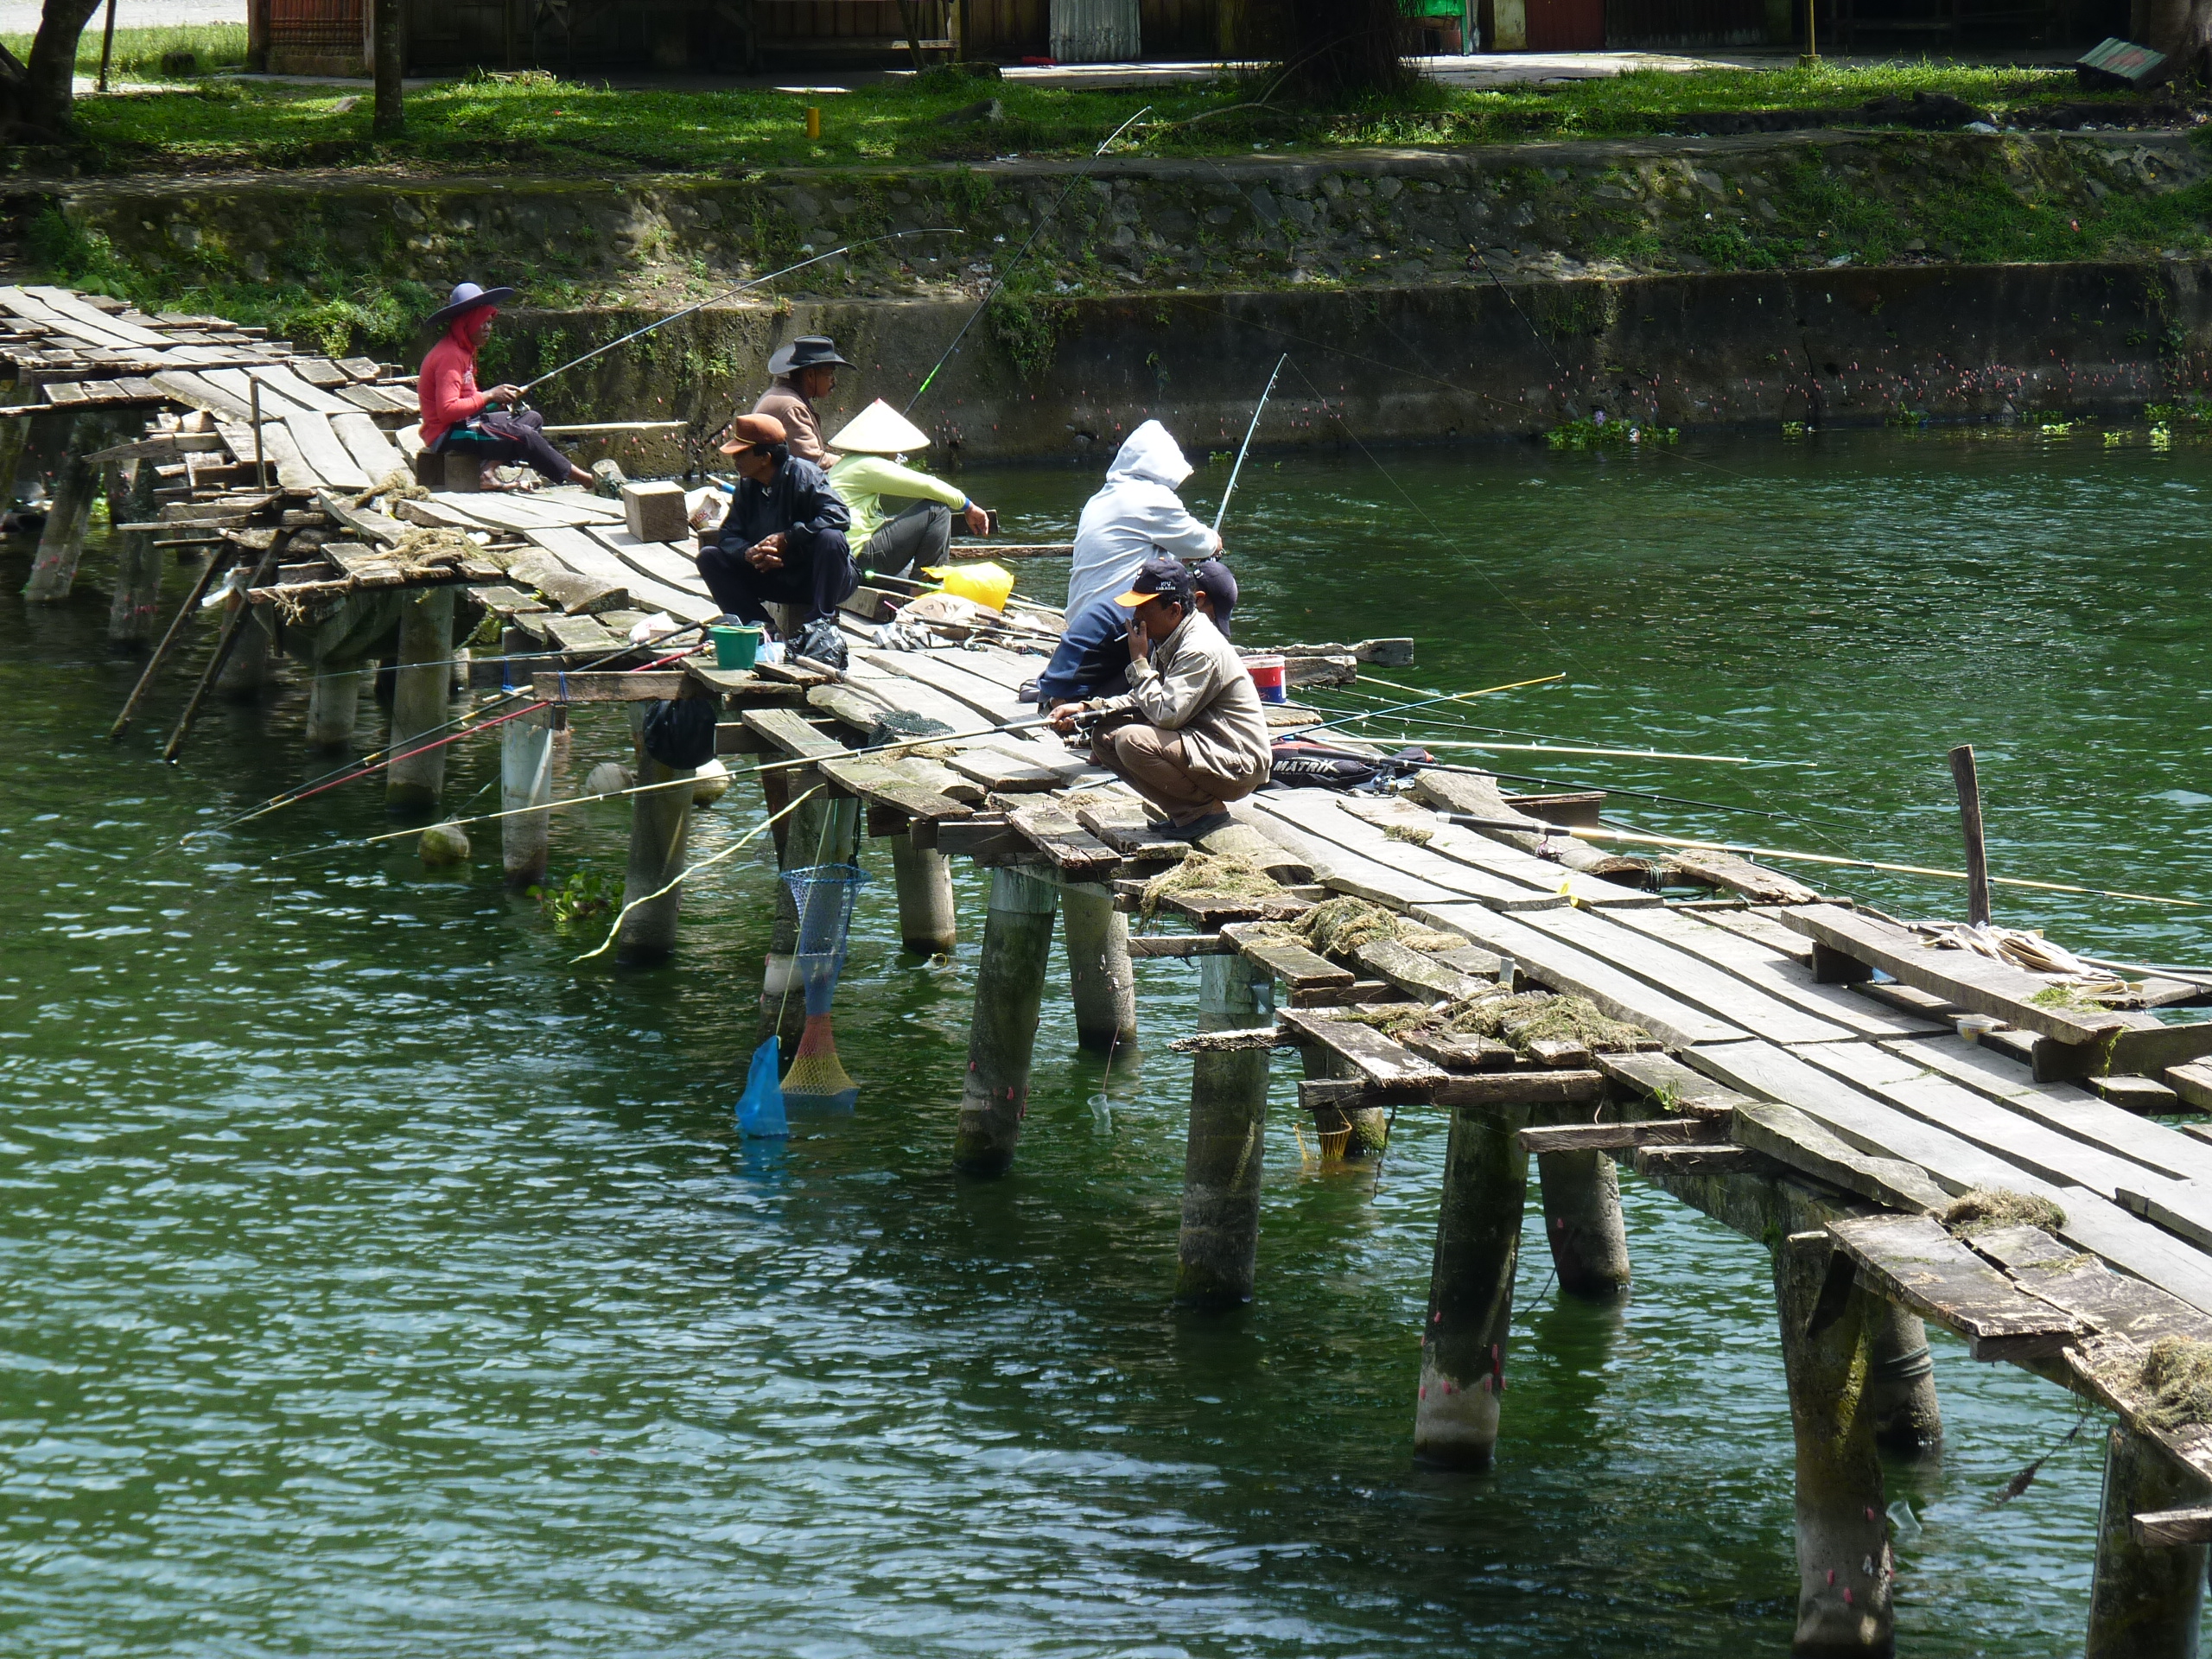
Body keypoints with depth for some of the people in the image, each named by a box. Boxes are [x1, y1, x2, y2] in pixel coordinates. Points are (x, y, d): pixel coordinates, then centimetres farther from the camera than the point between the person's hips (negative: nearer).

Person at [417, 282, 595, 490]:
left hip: (466, 422, 11)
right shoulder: (450, 356, -20)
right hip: (446, 435, -11)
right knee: (523, 435, -19)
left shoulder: (463, 350, 13)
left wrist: (500, 398, -1)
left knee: (533, 418, 11)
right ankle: (587, 480, -9)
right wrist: (489, 396, -22)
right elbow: (446, 410, -28)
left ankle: (488, 469, -13)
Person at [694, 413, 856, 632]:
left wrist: (787, 538, -30)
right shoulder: (747, 485, 1)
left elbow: (838, 515, -30)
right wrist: (748, 553, -25)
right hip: (776, 577, 6)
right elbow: (730, 534, 0)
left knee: (830, 538, -37)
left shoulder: (802, 474, -17)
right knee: (709, 558, -6)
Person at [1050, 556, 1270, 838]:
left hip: (1236, 765, -10)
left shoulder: (1200, 650, -22)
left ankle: (1206, 808, -11)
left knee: (1132, 741, -28)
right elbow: (1143, 701, 14)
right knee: (1104, 737, 4)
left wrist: (1139, 661, -17)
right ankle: (1185, 811, 5)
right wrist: (1085, 709, 2)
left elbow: (1164, 715, -27)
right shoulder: (1169, 641, 8)